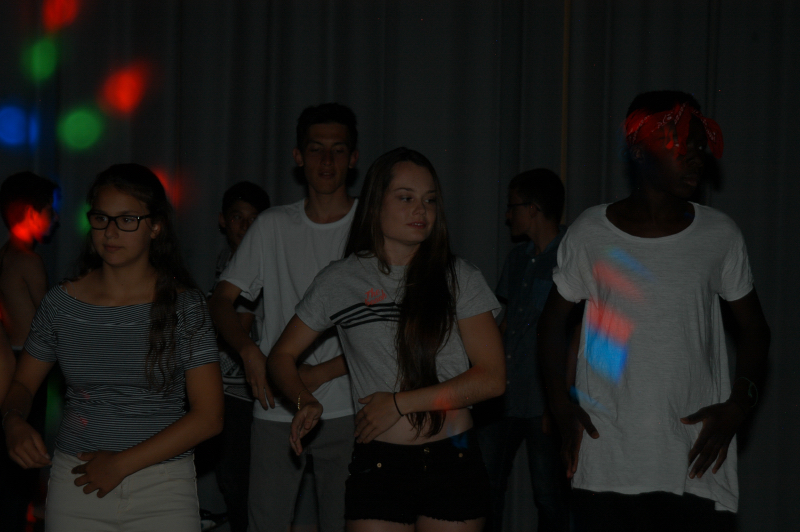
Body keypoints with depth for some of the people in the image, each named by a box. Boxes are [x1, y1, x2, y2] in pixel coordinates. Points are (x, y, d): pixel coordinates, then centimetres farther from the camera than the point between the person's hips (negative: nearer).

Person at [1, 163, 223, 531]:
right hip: (74, 483, 2)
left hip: (163, 489, -2)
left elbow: (208, 417, -9)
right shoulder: (61, 302, 2)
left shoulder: (183, 306, -6)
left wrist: (123, 463, -13)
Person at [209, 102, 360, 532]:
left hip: (345, 411, -2)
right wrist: (250, 352, -13)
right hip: (276, 410, 2)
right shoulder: (273, 227, 9)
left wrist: (320, 373, -13)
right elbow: (221, 300, 7)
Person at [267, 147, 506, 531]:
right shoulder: (340, 281, 5)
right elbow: (282, 356, 12)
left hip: (453, 461, 0)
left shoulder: (458, 277, 2)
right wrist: (305, 401, -9)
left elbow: (492, 379, -4)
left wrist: (400, 403, -9)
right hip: (378, 466, 0)